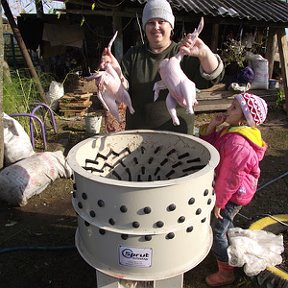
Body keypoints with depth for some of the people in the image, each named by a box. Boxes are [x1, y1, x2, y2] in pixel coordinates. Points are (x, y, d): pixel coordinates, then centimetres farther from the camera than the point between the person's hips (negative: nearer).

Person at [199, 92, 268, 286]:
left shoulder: (237, 143, -32)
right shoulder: (229, 131, -1)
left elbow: (230, 177, -28)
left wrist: (219, 202, -18)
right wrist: (212, 125, -9)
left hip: (233, 195, -10)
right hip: (234, 192, 10)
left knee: (217, 231, 4)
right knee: (225, 223, 31)